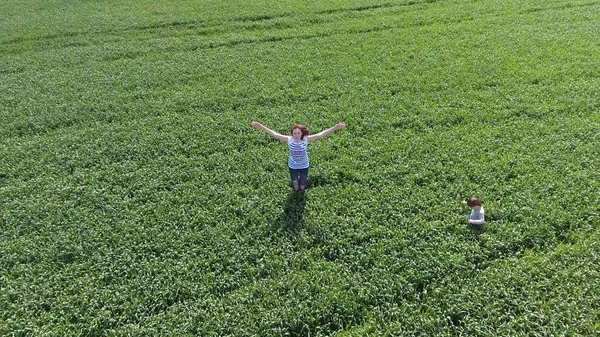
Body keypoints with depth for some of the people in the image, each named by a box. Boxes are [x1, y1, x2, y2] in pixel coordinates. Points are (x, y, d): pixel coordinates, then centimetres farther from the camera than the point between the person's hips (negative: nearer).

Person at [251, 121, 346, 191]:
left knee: (302, 188, 17)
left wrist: (335, 128, -42)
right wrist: (261, 127, -34)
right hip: (292, 166, 0)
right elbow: (274, 134, -26)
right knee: (296, 188, 18)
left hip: (304, 166, 0)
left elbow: (320, 135, -32)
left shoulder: (306, 139, -26)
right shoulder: (289, 139, -25)